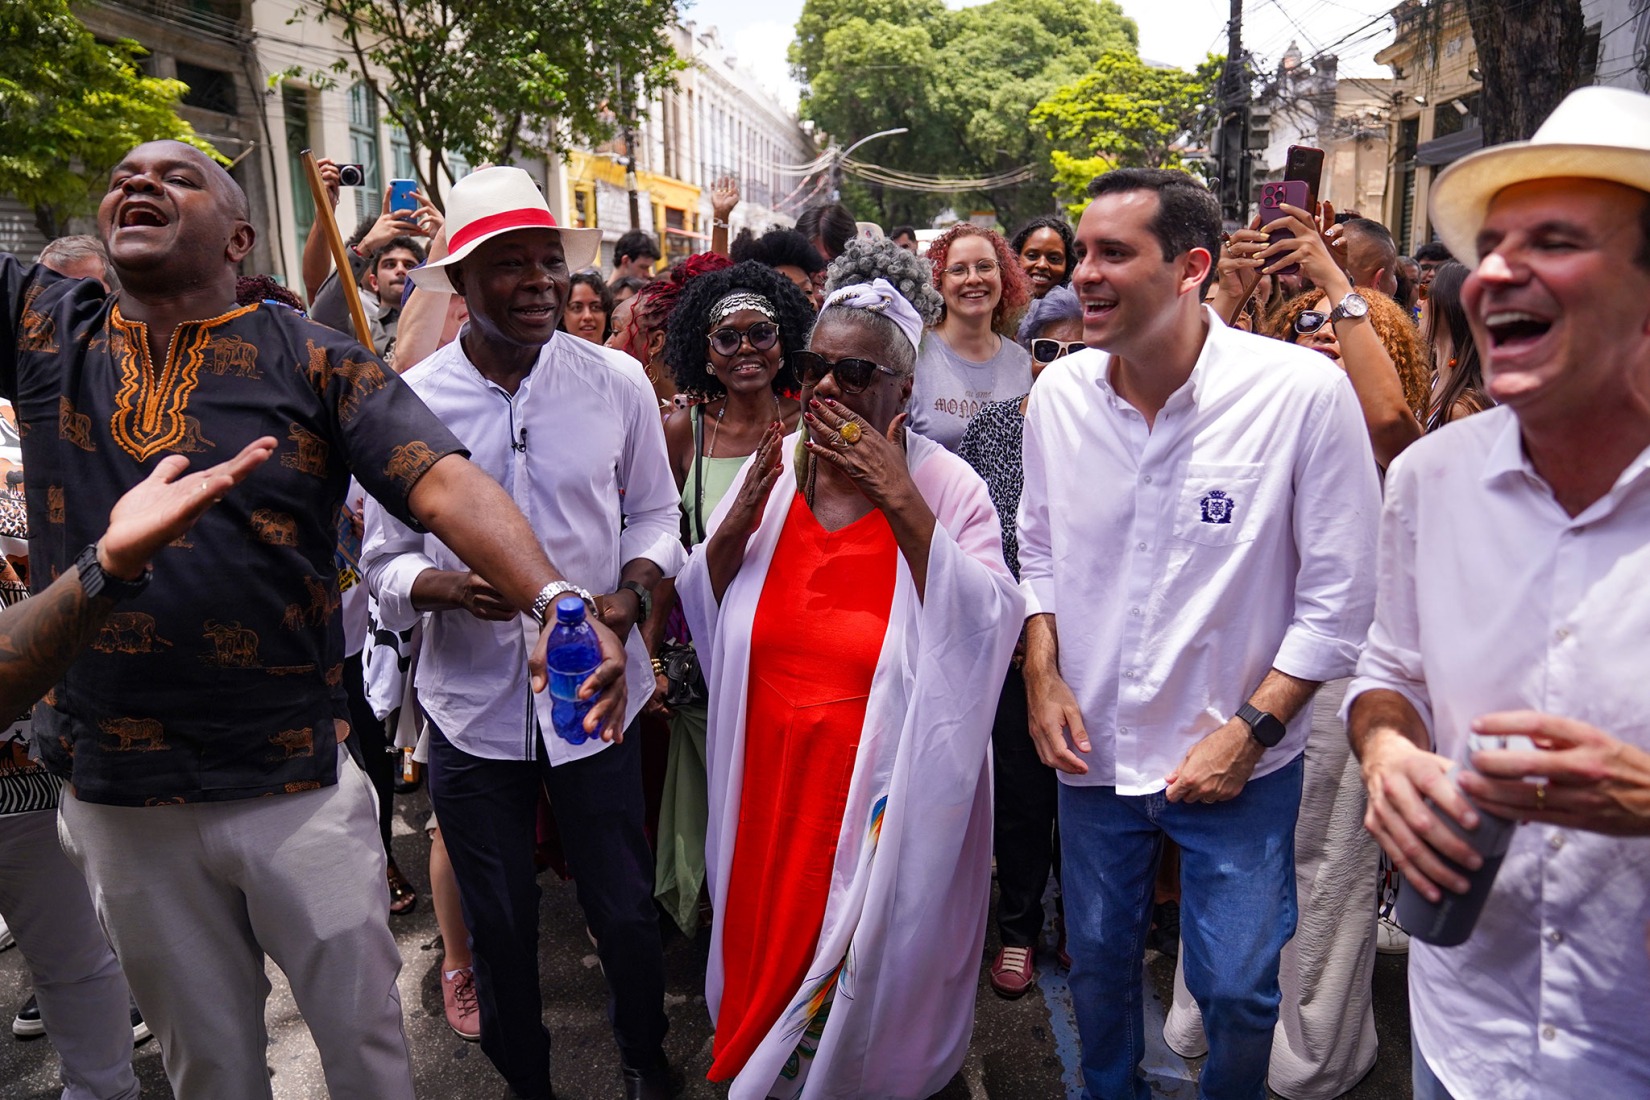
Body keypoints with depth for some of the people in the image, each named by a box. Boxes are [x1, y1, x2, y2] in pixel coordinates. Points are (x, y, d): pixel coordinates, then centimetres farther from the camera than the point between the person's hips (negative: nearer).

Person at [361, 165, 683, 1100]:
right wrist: (447, 587, -22)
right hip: (472, 704, 0)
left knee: (626, 910, 13)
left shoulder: (618, 382, -5)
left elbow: (653, 513, 6)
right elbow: (384, 558, -1)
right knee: (500, 926, 17)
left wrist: (634, 593, -13)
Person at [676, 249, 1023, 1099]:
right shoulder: (773, 469, 0)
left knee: (870, 968, 13)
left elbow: (988, 629, -23)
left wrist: (902, 505, -27)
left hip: (884, 787, -3)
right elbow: (702, 615, 4)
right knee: (770, 940, 21)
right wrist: (738, 524, -15)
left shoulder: (946, 485, -12)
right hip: (771, 777, 4)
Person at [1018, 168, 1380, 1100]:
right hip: (1091, 746, 4)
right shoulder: (1060, 392, -4)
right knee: (1097, 962, 20)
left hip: (1239, 760, -3)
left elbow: (1340, 595, -12)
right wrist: (1044, 675, -1)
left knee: (1240, 993, 10)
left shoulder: (1305, 391, -17)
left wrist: (1252, 729, -14)